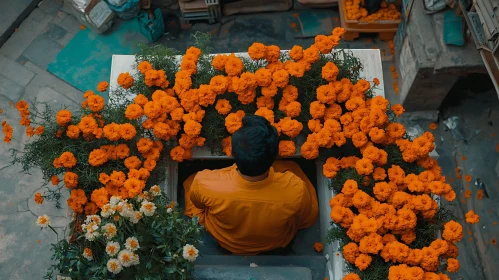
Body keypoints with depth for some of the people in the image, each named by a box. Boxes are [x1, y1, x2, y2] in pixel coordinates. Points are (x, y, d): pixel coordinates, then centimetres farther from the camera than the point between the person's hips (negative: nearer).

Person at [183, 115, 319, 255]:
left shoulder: (205, 183, -40)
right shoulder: (296, 189, -41)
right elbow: (308, 219, -15)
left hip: (226, 242, 0)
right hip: (276, 243, 0)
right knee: (292, 167, 20)